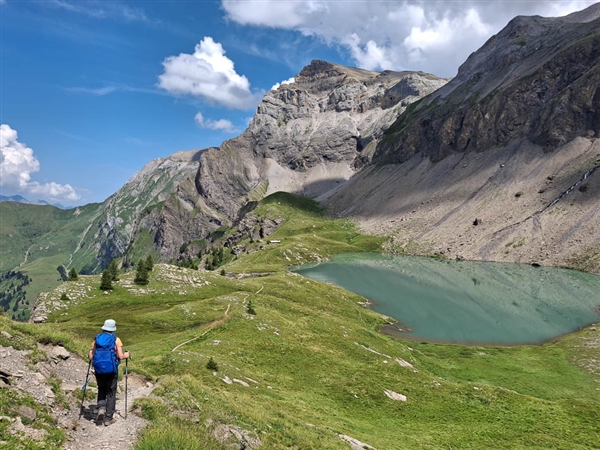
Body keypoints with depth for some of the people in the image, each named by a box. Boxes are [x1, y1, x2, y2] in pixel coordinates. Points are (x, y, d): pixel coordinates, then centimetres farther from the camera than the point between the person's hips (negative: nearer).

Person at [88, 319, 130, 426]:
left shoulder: (97, 339, 2)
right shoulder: (116, 340, -6)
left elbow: (91, 357, 1)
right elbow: (120, 356, -12)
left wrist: (89, 354, 23)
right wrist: (126, 355, 9)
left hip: (99, 370, 2)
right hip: (112, 371, -2)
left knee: (101, 390, 24)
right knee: (111, 394, 10)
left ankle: (101, 408, 1)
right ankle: (108, 418, 11)